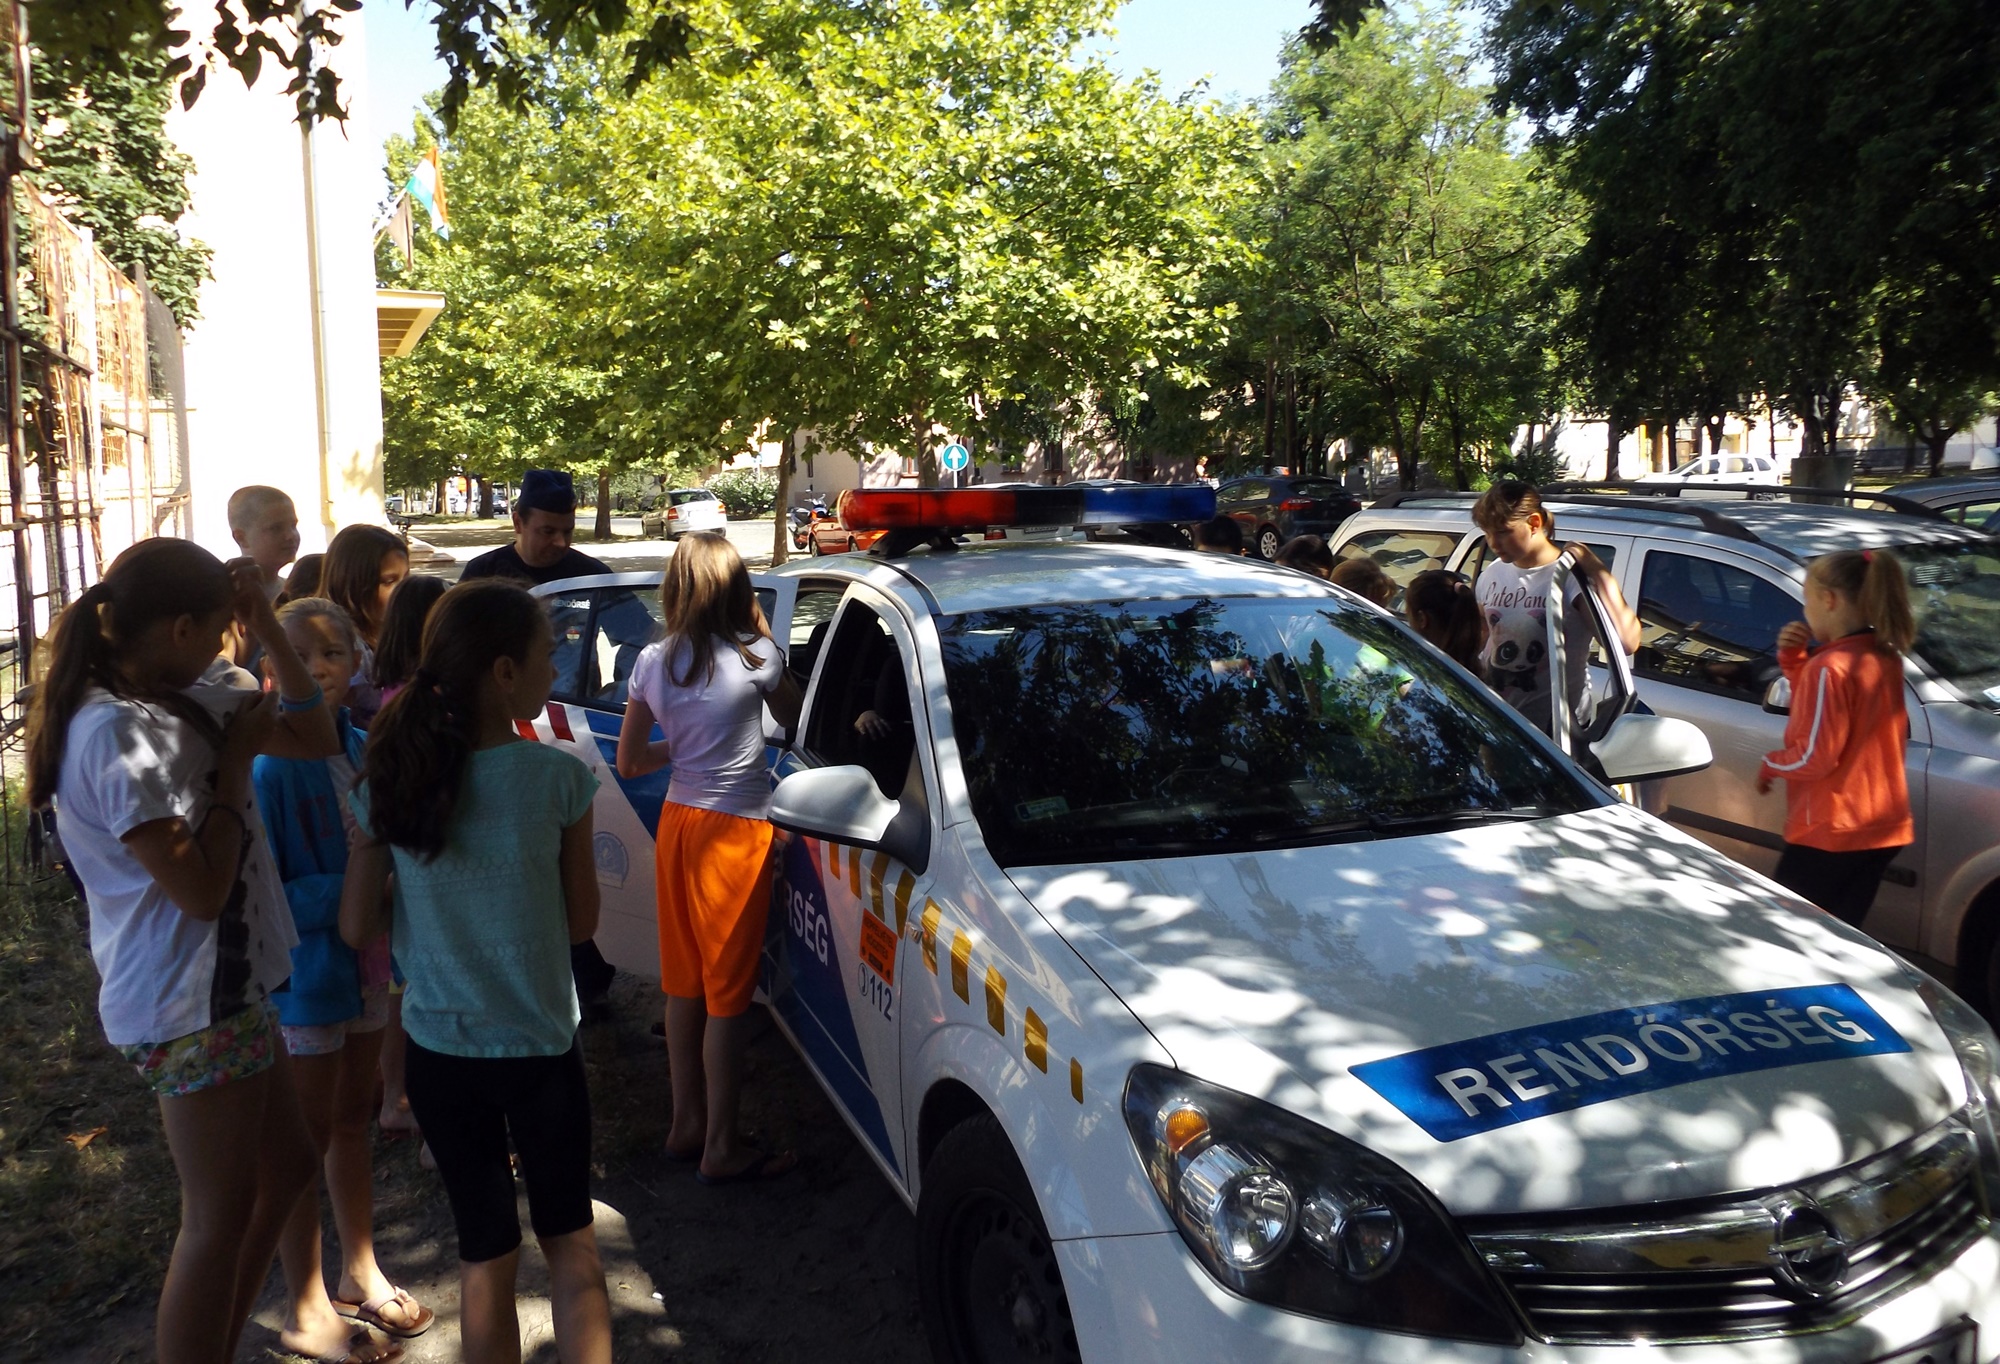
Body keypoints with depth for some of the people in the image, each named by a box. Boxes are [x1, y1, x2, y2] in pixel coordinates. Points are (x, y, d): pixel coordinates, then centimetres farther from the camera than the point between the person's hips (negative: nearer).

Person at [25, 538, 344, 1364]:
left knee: (285, 1166, 22)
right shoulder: (117, 732, -24)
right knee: (220, 1215, 4)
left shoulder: (187, 696, 2)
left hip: (227, 984, 10)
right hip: (190, 1004, -10)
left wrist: (267, 627, -2)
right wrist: (236, 760, -16)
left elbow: (313, 737, 8)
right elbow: (200, 889, -25)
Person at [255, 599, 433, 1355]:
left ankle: (361, 1274, 37)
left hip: (367, 962, 6)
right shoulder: (270, 764, -19)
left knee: (353, 1121, 20)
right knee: (309, 1138, 7)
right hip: (305, 973, -6)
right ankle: (307, 1308, 24)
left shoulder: (361, 750, 0)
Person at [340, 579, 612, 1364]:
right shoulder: (558, 778, -16)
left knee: (486, 1253, 17)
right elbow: (581, 923, -7)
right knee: (570, 1240, 18)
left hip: (441, 1051, 3)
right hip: (542, 1048, -2)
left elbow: (356, 928, -2)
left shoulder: (390, 783, -8)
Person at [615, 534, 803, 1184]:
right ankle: (721, 1148, 11)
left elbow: (628, 760, 5)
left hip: (676, 822, 6)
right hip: (734, 833, -6)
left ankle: (686, 1124, 28)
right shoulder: (755, 656, -12)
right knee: (728, 990, 2)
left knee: (684, 982, 16)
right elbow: (793, 717, 7)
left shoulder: (653, 662, 1)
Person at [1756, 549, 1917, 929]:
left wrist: (1769, 765, -2)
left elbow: (1815, 757, -19)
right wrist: (1794, 660, 6)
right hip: (1882, 828, 8)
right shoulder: (1884, 658, 7)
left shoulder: (1831, 666, -18)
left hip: (1830, 833, -8)